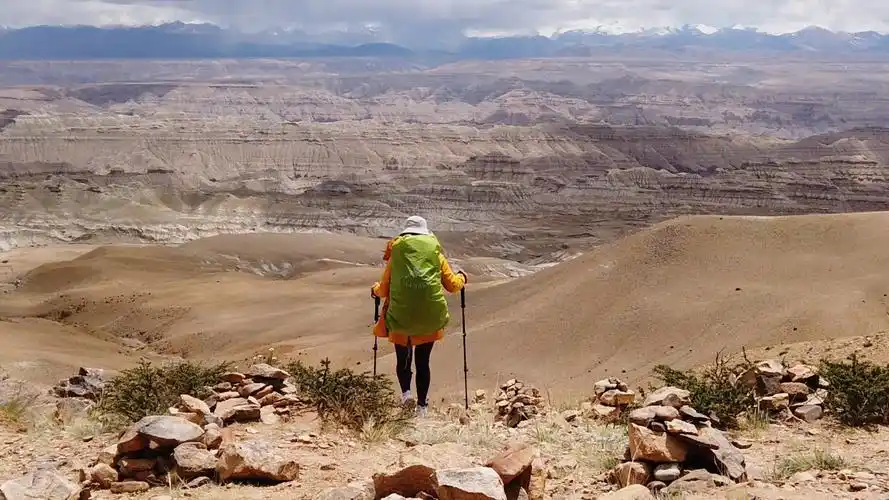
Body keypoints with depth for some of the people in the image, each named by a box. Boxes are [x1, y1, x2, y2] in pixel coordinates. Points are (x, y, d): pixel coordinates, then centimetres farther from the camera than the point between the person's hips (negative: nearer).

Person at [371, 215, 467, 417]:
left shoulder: (395, 254, 5)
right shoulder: (436, 254, 6)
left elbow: (384, 289, 7)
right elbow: (452, 285, 10)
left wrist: (375, 290, 30)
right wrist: (461, 278, 32)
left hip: (401, 317, -1)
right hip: (430, 318, 1)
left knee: (402, 359, 14)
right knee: (423, 362, 12)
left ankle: (406, 392, -10)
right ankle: (422, 406, 12)